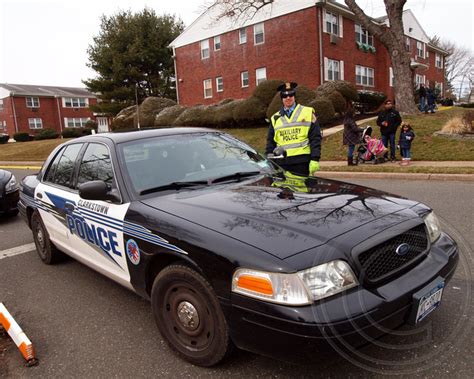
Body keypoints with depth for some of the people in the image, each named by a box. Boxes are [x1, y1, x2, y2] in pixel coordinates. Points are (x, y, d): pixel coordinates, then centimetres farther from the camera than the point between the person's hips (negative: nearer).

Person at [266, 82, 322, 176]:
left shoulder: (308, 113, 5)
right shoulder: (275, 118, 14)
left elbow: (315, 138, -1)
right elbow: (270, 142, 15)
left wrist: (315, 159, -9)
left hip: (302, 163, -3)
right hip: (282, 163, 3)